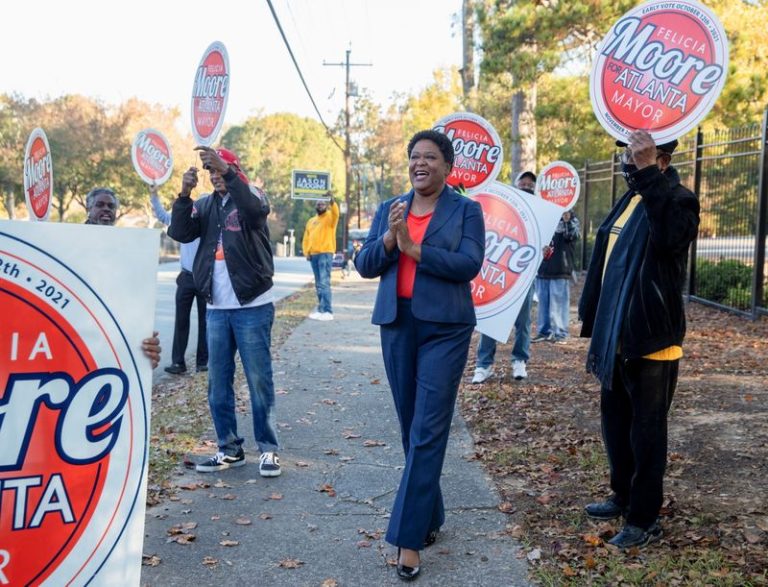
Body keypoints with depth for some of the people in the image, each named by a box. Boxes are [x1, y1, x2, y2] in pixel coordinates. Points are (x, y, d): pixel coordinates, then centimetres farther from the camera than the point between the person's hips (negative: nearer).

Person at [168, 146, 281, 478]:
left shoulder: (251, 196, -1)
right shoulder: (205, 205, 11)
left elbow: (255, 208, -26)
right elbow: (180, 233, -4)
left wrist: (227, 171, -36)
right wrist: (185, 194, -18)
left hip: (253, 308, -5)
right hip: (216, 309, 5)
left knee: (259, 381, 0)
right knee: (218, 384, 8)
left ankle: (268, 449, 10)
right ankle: (229, 449, 19)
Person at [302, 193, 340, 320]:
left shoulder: (330, 217, 2)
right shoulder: (311, 221, 21)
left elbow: (335, 213, -23)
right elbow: (306, 238, 18)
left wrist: (332, 201, -41)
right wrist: (306, 252, 4)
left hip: (325, 254, -7)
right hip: (313, 255, 7)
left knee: (324, 283, -15)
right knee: (318, 284, 11)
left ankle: (327, 311, -17)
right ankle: (321, 309, 17)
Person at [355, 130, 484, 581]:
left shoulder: (466, 210, 0)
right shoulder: (388, 209, 12)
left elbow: (470, 264, -14)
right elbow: (364, 266, 5)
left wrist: (413, 248, -18)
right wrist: (388, 239, -13)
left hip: (445, 328, -5)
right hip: (397, 325, 5)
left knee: (428, 431, -8)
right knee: (411, 428, 12)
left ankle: (409, 537, -7)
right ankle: (429, 517, 27)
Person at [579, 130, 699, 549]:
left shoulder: (677, 199, -11)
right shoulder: (628, 201, 14)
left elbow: (671, 236, -35)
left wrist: (647, 172, -34)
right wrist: (595, 325, 15)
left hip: (651, 339, -8)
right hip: (617, 338, 9)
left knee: (646, 430, 1)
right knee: (616, 421, 19)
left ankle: (645, 519, 14)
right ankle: (623, 496, 36)